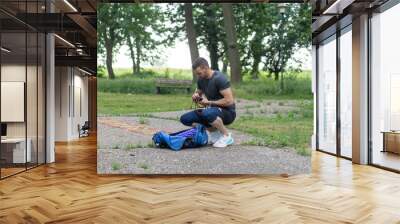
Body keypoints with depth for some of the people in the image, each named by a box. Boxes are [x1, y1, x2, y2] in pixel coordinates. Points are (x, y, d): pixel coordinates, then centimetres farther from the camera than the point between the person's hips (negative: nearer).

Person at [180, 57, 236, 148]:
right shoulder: (201, 79, 3)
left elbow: (229, 101, -25)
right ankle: (214, 132, 6)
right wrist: (195, 96, -6)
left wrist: (209, 102, -19)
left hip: (227, 113, -7)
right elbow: (198, 92, 19)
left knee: (207, 113, -40)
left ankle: (227, 136, -14)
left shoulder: (219, 78, -20)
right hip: (213, 111, 8)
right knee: (185, 119, -6)